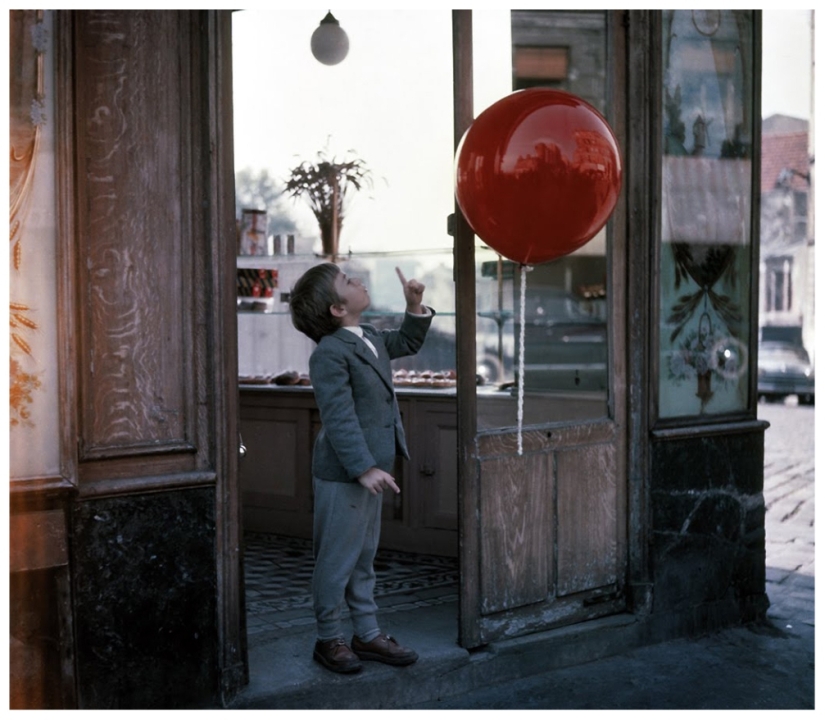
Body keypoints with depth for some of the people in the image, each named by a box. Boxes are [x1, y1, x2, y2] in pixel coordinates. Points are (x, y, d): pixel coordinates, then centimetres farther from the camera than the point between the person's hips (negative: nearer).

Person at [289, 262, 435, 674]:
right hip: (344, 475, -9)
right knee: (337, 560, 3)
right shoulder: (329, 354, -19)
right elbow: (339, 419, -24)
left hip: (371, 469, 9)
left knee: (364, 558, 17)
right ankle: (328, 640, 17)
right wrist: (364, 468, -29)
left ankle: (367, 634, 27)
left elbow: (407, 343, 29)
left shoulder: (369, 339, 9)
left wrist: (415, 307, 13)